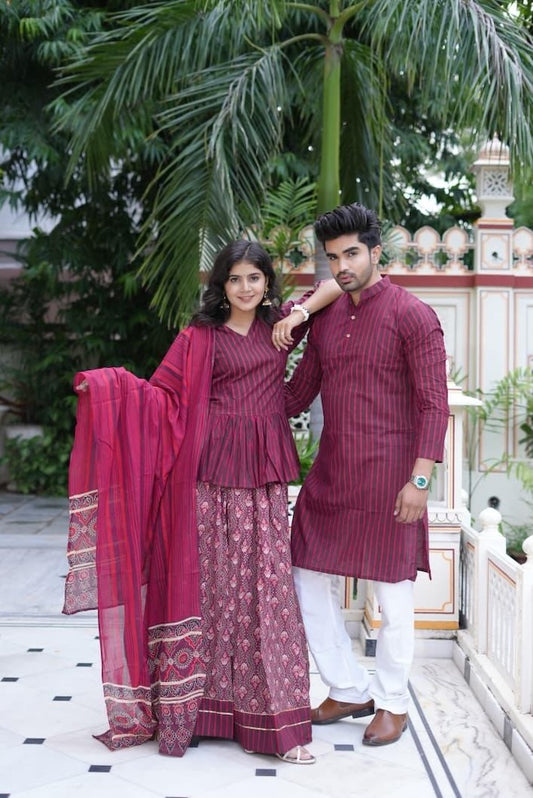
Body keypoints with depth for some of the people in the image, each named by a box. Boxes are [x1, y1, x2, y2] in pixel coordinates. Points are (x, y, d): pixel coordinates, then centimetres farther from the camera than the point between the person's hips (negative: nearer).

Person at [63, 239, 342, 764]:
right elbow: (162, 394, -2)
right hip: (212, 474, -2)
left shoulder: (279, 326, 14)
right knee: (209, 583, 1)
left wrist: (300, 313, 4)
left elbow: (335, 284, 21)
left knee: (266, 587, 0)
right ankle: (199, 704, 14)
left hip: (263, 478, 2)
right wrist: (109, 387, -18)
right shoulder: (201, 336, 6)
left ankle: (272, 718, 7)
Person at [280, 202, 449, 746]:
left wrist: (419, 479, -16)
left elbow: (434, 404, -11)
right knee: (309, 583, 10)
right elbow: (297, 394, 18)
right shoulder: (325, 319, 11)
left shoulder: (412, 316, -7)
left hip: (387, 482, -6)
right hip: (329, 477, 6)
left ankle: (392, 703, 26)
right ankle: (350, 689, 28)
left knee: (393, 597, 6)